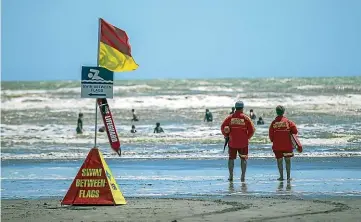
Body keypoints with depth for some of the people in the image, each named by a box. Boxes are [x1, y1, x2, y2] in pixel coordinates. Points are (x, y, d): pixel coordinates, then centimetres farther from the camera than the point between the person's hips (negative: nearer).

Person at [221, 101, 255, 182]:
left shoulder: (230, 117, -3)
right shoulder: (246, 118, -6)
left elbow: (223, 127, -3)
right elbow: (252, 130, -8)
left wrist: (226, 135, 12)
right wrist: (247, 137, 8)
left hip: (232, 142, 1)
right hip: (243, 142, -1)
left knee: (231, 158, 13)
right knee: (243, 159, 10)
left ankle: (231, 176, 11)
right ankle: (243, 176, 5)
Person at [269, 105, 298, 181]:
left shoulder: (273, 123, -4)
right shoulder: (288, 121, -5)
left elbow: (270, 134, -2)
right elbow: (295, 131, -6)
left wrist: (273, 141, 16)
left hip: (277, 146, 0)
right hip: (287, 145, 0)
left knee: (279, 160, 7)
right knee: (287, 160, 9)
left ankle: (281, 176, 3)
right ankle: (288, 176, 7)